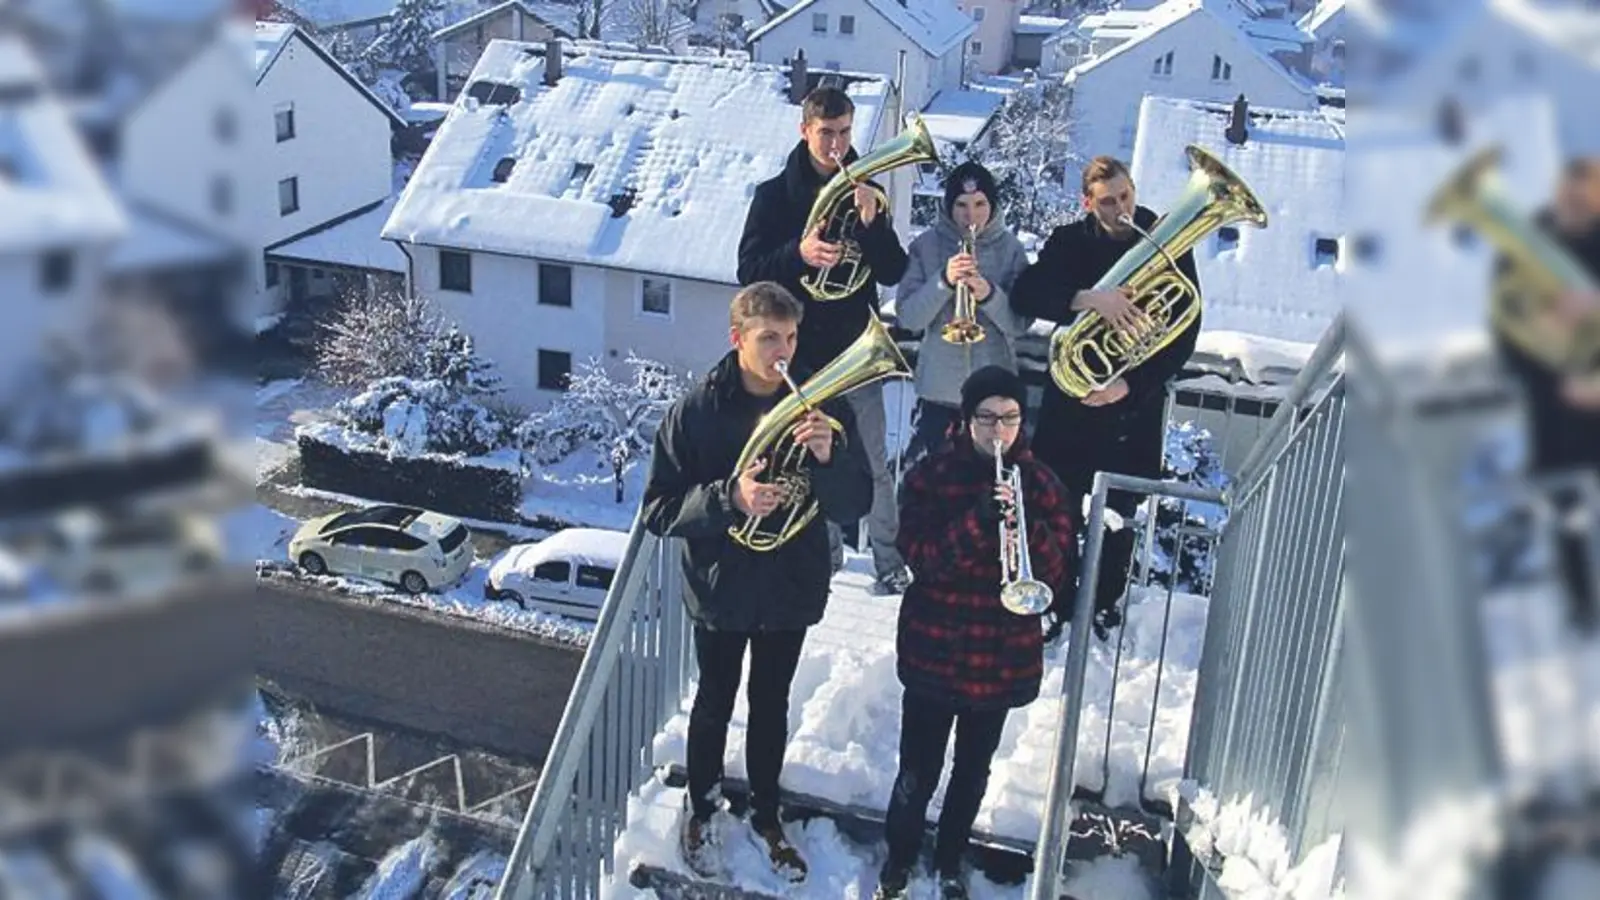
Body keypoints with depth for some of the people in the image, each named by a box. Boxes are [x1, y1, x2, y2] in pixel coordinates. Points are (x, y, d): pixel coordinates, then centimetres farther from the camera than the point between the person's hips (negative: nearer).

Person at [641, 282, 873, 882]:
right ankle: (701, 809, 41)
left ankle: (765, 814, 41)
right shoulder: (697, 411, -15)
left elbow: (856, 506, -10)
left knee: (771, 706, 19)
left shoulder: (821, 407, -10)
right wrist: (729, 498, -31)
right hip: (720, 590, -2)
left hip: (791, 590, 2)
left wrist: (829, 458, -31)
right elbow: (658, 511, -14)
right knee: (714, 704, 17)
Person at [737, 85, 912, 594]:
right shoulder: (775, 195, 1)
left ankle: (890, 562, 11)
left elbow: (893, 273, -2)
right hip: (800, 351, 0)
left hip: (855, 350, 0)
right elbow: (749, 270, -6)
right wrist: (798, 254, -25)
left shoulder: (865, 192, 3)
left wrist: (871, 224, -20)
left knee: (874, 465, 1)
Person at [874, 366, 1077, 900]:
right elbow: (918, 556, -16)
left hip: (1004, 657, 2)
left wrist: (1028, 526, -26)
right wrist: (977, 522, -31)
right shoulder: (930, 475, -6)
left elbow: (1058, 572, -7)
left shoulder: (1041, 484, -1)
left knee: (973, 771, 17)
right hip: (934, 652, -2)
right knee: (918, 771, 6)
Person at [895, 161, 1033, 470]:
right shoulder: (926, 245, 0)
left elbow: (1021, 323, -6)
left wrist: (989, 294, -25)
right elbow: (908, 318, -9)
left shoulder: (1010, 248, 0)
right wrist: (944, 280, -24)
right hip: (940, 386, 0)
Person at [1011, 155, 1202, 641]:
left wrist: (1130, 384, -16)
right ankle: (1055, 601, 18)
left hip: (1135, 402, 0)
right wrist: (1087, 297, -33)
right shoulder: (1070, 242, -1)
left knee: (1119, 512, 10)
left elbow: (1185, 332, -6)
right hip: (1071, 395, 1)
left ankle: (1106, 601, 29)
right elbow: (1024, 294, -17)